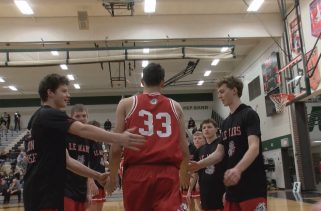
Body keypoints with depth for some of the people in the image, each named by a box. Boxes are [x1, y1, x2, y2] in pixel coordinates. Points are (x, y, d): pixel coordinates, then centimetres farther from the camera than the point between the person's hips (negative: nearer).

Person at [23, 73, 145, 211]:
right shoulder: (50, 115, -9)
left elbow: (65, 160, 15)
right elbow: (83, 130, -28)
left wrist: (97, 176, 8)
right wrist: (119, 138, -38)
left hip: (38, 193, 10)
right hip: (43, 194, -10)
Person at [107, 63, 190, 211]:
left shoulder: (126, 104, 7)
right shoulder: (175, 107, 11)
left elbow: (116, 147, 2)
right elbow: (184, 149, 11)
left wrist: (112, 177, 15)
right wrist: (184, 174, 29)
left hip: (136, 172, 0)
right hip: (168, 173, 0)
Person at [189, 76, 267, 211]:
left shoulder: (249, 114, -6)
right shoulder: (226, 122, 16)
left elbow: (254, 148, -20)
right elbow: (219, 153, 13)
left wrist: (238, 169, -37)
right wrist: (199, 165, -3)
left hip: (252, 186, -7)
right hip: (233, 186, 8)